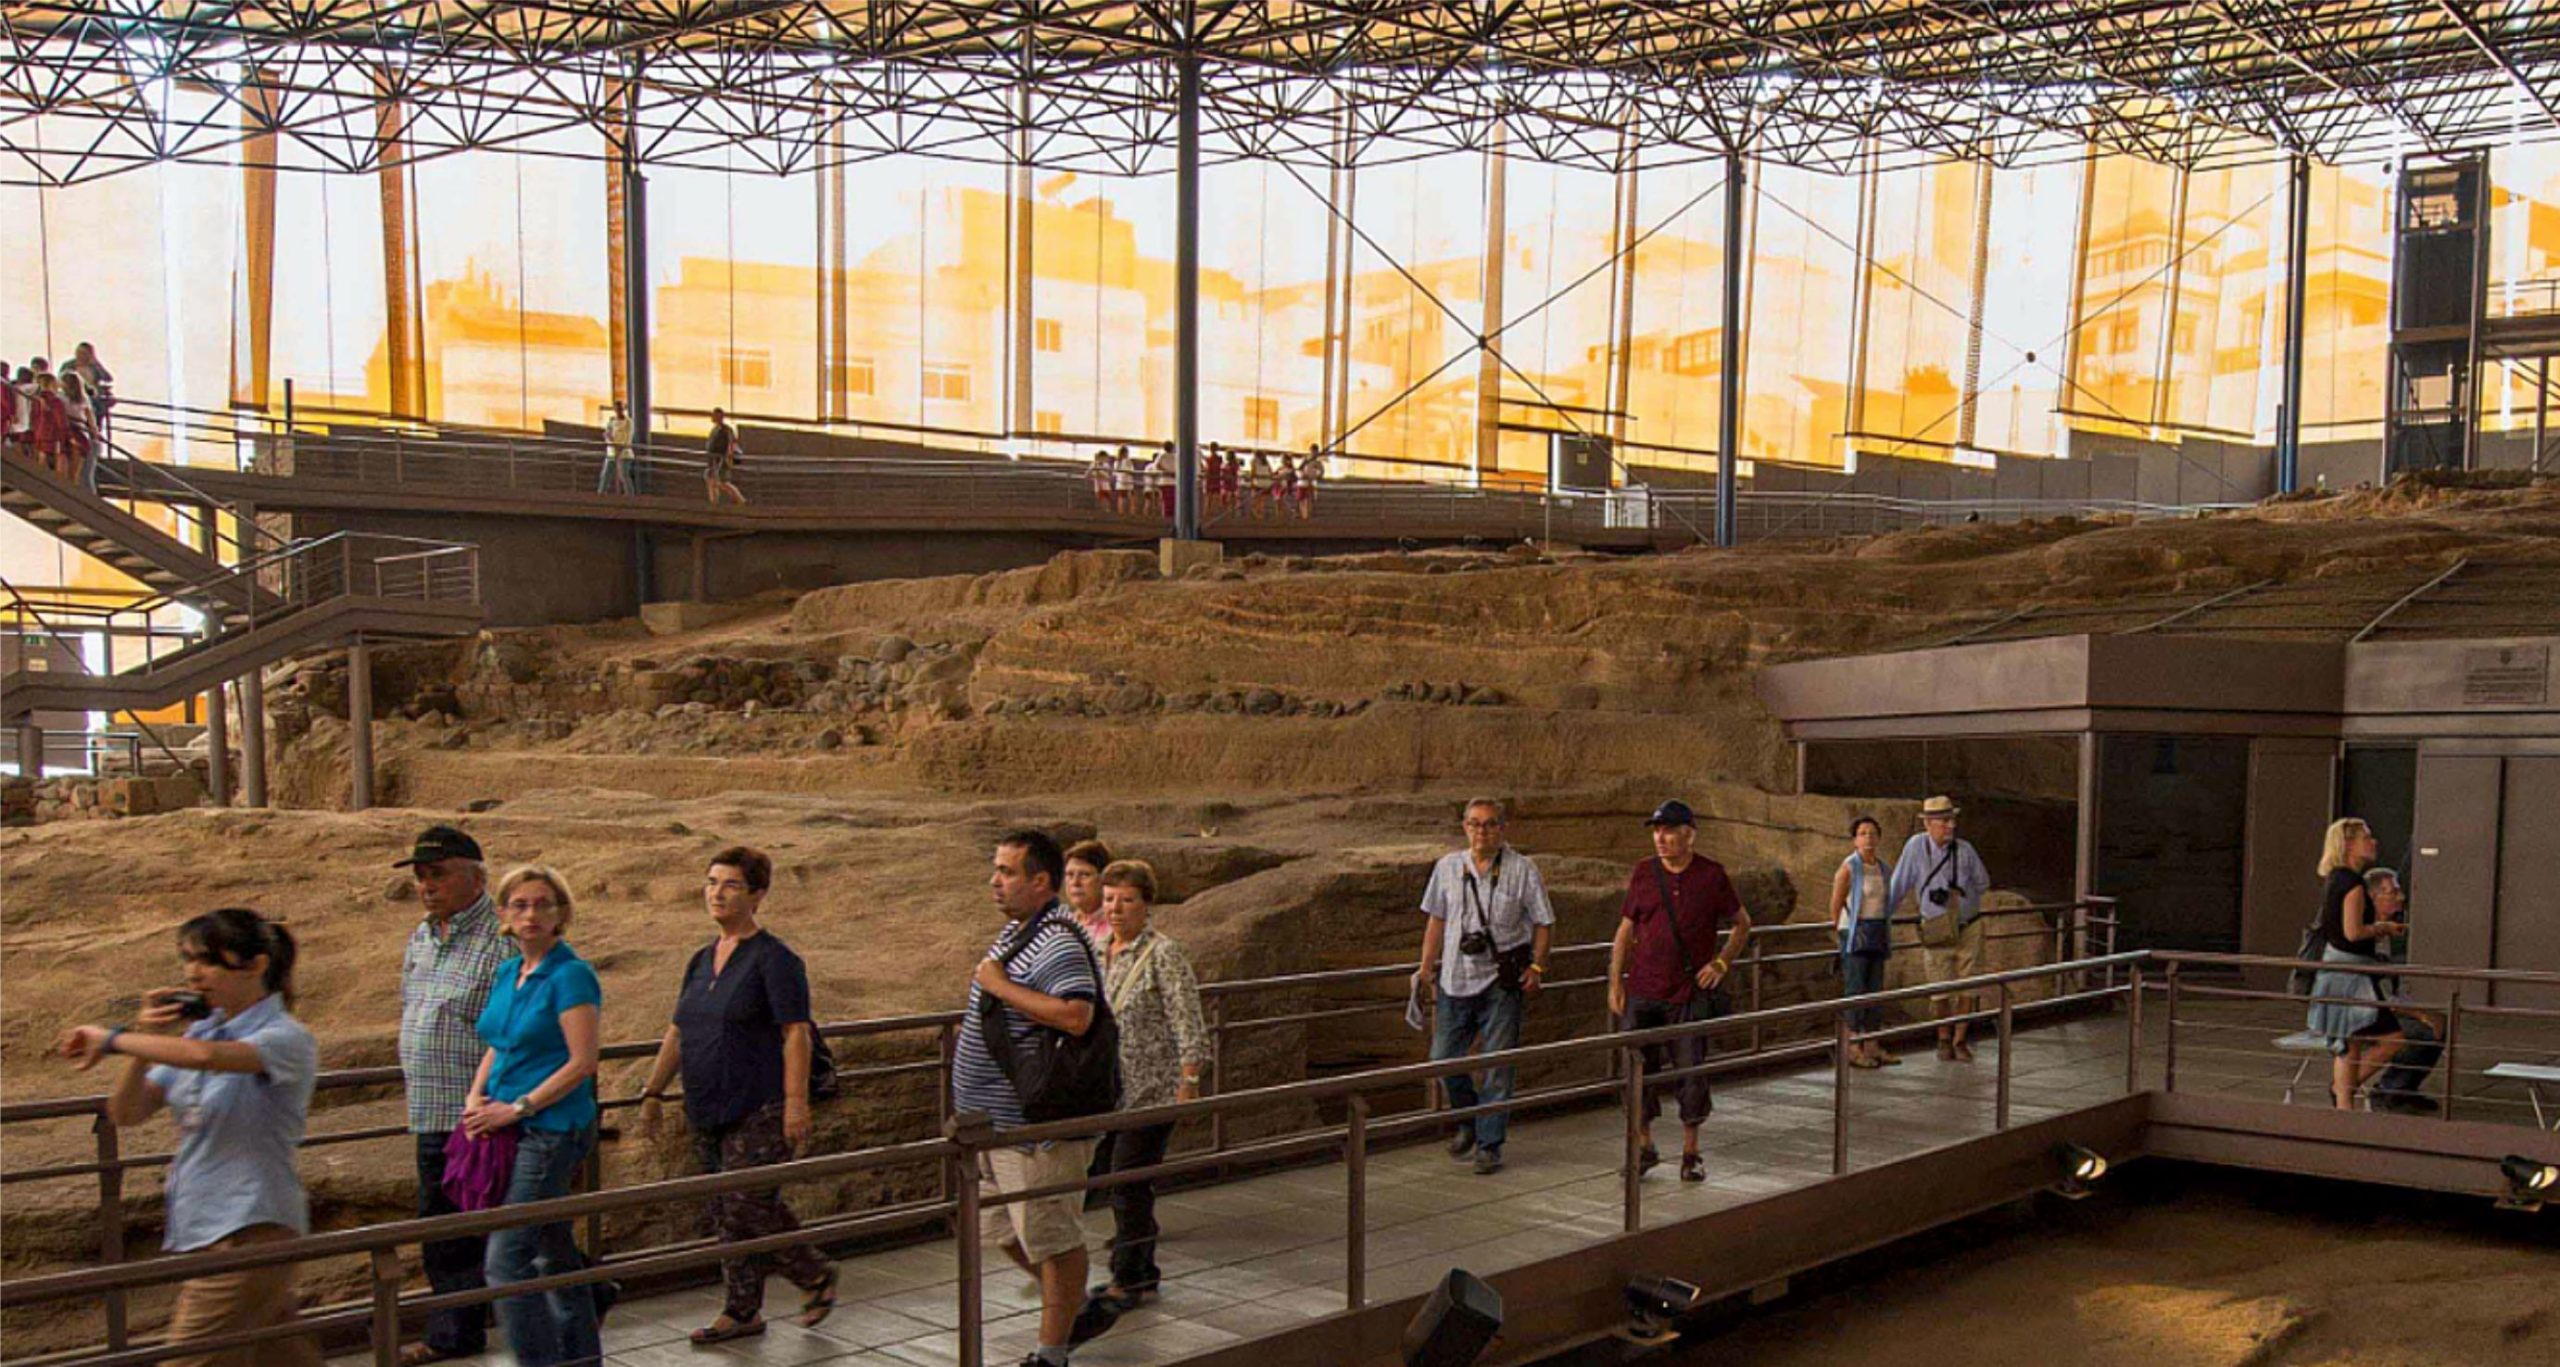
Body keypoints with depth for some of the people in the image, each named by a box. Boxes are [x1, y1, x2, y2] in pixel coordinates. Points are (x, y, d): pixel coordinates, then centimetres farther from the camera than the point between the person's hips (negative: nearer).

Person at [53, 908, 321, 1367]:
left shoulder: (286, 1039, -13)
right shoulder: (199, 1030, 10)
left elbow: (203, 1056, -33)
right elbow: (126, 1113, 8)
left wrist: (112, 1038, -21)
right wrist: (146, 1039, -6)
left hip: (249, 1230, -7)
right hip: (197, 1228, 7)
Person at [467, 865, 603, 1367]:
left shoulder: (571, 976, -13)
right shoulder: (507, 973, 11)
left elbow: (581, 1063, -17)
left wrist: (516, 1108, -17)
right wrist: (476, 1097, 3)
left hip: (553, 1131, -8)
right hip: (512, 1131, 8)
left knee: (507, 1260, -11)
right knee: (556, 1254, 17)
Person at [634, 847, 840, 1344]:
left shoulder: (774, 959, -10)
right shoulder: (702, 961, 13)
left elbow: (797, 1034, -14)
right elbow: (678, 1033, 20)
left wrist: (796, 1104, -19)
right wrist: (652, 1093, 18)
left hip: (758, 1112, -8)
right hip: (708, 1112, 8)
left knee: (749, 1205, -9)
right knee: (725, 1212, 10)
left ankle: (816, 1275, 13)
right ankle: (743, 1311, 20)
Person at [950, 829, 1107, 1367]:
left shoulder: (1059, 943, -20)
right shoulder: (1015, 930, 12)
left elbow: (1076, 1017, -36)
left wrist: (1000, 985, -27)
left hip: (1037, 1128, -11)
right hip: (995, 1120, 11)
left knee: (1051, 1239, 2)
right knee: (1005, 1231, 20)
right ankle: (1076, 1308, 37)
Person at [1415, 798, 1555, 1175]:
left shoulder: (1522, 870, -2)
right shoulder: (1448, 867, 6)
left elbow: (1543, 922, 3)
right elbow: (1436, 919, 14)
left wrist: (1536, 965, -7)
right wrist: (1427, 966, 11)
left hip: (1501, 982, -3)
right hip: (1455, 979, 3)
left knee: (1497, 1065, -1)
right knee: (1443, 1058, 6)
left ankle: (1489, 1144, 10)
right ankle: (1467, 1121, 31)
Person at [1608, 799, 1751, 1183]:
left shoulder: (1711, 875, -1)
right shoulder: (1643, 874, 4)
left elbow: (1741, 924, 12)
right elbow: (1625, 932, 8)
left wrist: (1721, 963, -1)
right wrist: (1615, 983, 3)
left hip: (1690, 993, -2)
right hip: (1643, 992, 2)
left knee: (1692, 1073, 2)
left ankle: (1691, 1153, 16)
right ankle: (1643, 1147, 20)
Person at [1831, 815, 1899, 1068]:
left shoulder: (1883, 869, 11)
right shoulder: (1849, 868, -9)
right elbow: (1836, 905, -8)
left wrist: (1886, 934, 17)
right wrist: (1841, 936, -4)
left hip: (1878, 934, 7)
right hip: (1855, 933, -7)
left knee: (1875, 990, 8)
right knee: (1855, 990, -7)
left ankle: (1872, 1047, 14)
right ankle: (1852, 1049, -5)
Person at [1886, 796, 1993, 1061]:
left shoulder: (1965, 849, -4)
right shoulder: (1916, 846, -10)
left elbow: (1983, 883, 12)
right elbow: (1898, 885, -1)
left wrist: (1957, 894, 0)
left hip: (1969, 927, 2)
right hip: (1937, 932, -2)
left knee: (1968, 987, 3)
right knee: (1941, 990, 4)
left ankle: (1959, 1040, 17)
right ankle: (1944, 1039, 25)